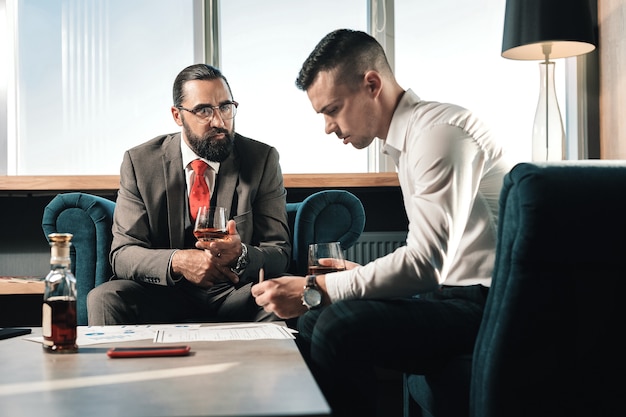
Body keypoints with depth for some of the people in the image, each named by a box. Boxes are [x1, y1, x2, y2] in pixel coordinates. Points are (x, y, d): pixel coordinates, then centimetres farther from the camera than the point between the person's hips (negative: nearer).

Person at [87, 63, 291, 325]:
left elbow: (279, 254, -4)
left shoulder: (263, 160, -1)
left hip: (235, 294, 0)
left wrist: (241, 256, -28)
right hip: (164, 296, 0)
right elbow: (122, 254, -5)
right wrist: (177, 261, -27)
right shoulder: (140, 163, -1)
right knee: (104, 299, -29)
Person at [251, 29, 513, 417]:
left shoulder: (438, 132, -15)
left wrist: (312, 290, -21)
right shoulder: (409, 136, 15)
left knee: (339, 325, -26)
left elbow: (424, 261, -24)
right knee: (313, 322, 4)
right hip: (454, 290, 10)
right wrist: (362, 274, 7)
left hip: (484, 299, -10)